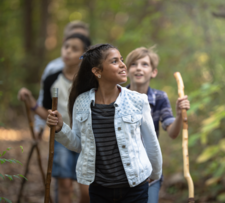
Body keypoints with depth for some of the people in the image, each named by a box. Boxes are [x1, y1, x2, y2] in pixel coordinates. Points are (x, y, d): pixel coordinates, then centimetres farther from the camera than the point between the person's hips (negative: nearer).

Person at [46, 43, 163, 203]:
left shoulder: (137, 101, -8)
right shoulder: (82, 103, -4)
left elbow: (151, 144, 4)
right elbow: (79, 144, 7)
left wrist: (156, 175, 15)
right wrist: (61, 128, -9)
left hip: (134, 189, -1)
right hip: (98, 190, 2)